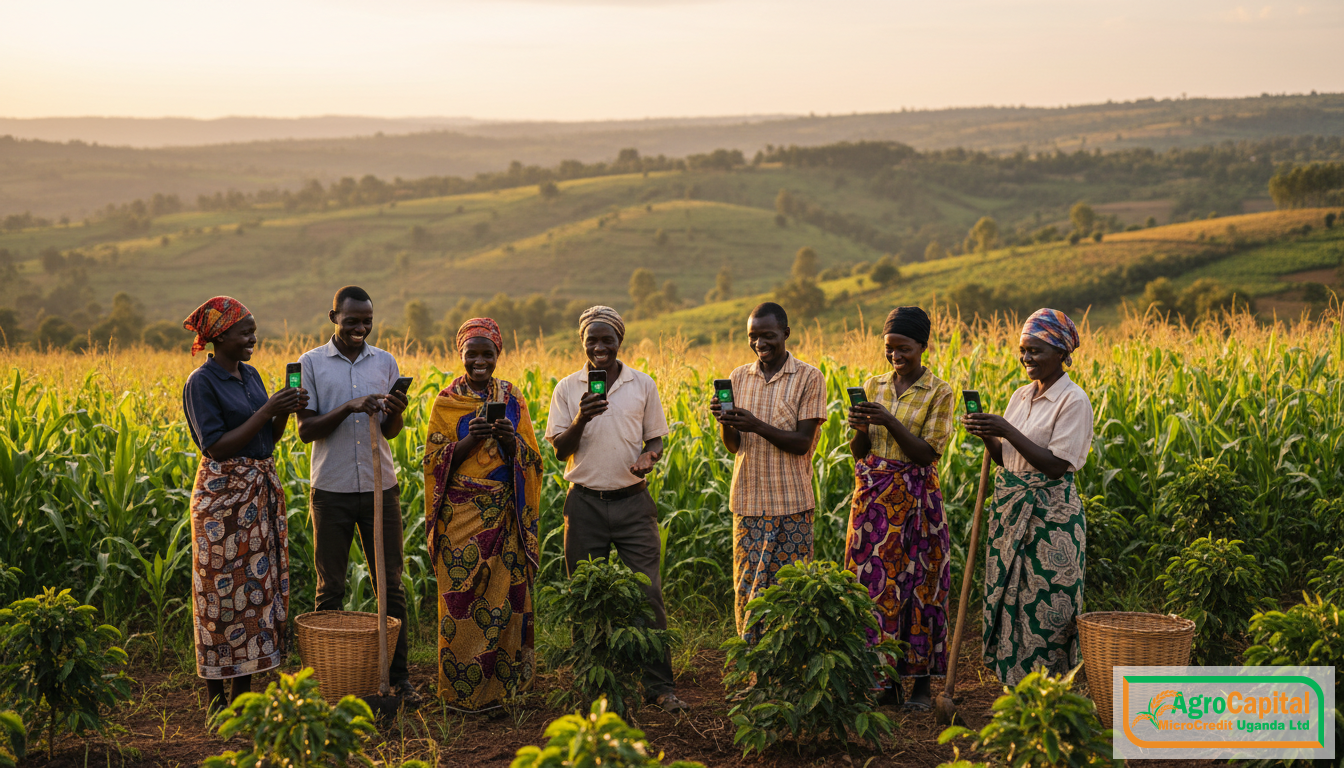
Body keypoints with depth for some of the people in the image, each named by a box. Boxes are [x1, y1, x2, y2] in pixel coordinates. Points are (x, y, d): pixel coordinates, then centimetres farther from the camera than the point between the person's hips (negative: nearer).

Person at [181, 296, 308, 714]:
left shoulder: (251, 375, 11)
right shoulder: (201, 383, -11)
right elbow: (217, 447, -17)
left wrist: (286, 411, -6)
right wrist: (266, 411, -20)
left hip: (262, 490, 8)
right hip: (223, 495, -8)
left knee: (257, 585, 8)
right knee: (222, 590, -2)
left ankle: (242, 693, 16)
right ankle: (214, 699, 8)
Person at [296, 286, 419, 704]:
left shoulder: (385, 362, 7)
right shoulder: (310, 363, -1)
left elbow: (390, 432, 7)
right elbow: (306, 430, -5)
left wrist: (396, 413, -16)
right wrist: (348, 408, -20)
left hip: (380, 486, 2)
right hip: (332, 489, -2)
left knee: (390, 583, 4)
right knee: (330, 589, 5)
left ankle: (398, 675, 12)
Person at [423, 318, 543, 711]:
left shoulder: (511, 398, 9)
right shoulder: (447, 402, 4)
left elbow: (531, 460, 5)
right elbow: (435, 462, -1)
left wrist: (511, 440, -16)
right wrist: (467, 441, -17)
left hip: (505, 514, 2)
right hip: (461, 515, -2)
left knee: (503, 597, 0)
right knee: (462, 600, -2)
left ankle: (501, 684, 12)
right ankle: (463, 690, 8)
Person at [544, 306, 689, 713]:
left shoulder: (643, 385, 4)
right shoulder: (568, 389, 3)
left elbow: (656, 439, 11)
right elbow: (560, 451, 0)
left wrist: (649, 456, -13)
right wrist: (580, 420, -19)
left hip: (632, 501, 0)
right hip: (585, 503, 0)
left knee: (648, 594, -4)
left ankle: (659, 685, 5)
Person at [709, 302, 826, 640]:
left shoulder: (809, 378, -3)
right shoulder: (739, 377, 9)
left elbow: (802, 443, -9)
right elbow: (733, 446, 5)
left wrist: (757, 425, -23)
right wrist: (724, 421, -16)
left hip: (791, 503, -4)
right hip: (748, 501, 4)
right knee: (747, 589, 5)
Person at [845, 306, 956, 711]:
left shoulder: (938, 392, -4)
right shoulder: (872, 386, 9)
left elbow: (927, 454, -11)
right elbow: (858, 453, 8)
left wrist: (888, 421, -21)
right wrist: (860, 429, -13)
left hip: (916, 501, -4)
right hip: (873, 500, 4)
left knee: (918, 586, 0)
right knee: (874, 583, 3)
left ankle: (922, 683, 10)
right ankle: (885, 681, 13)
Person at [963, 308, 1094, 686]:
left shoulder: (1073, 401, -11)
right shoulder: (1021, 397, 12)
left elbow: (1056, 466, -18)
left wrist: (1007, 430, -22)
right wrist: (988, 437, -7)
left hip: (1051, 516, -7)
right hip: (1011, 512, 7)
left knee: (1047, 609, -4)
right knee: (1008, 599, 9)